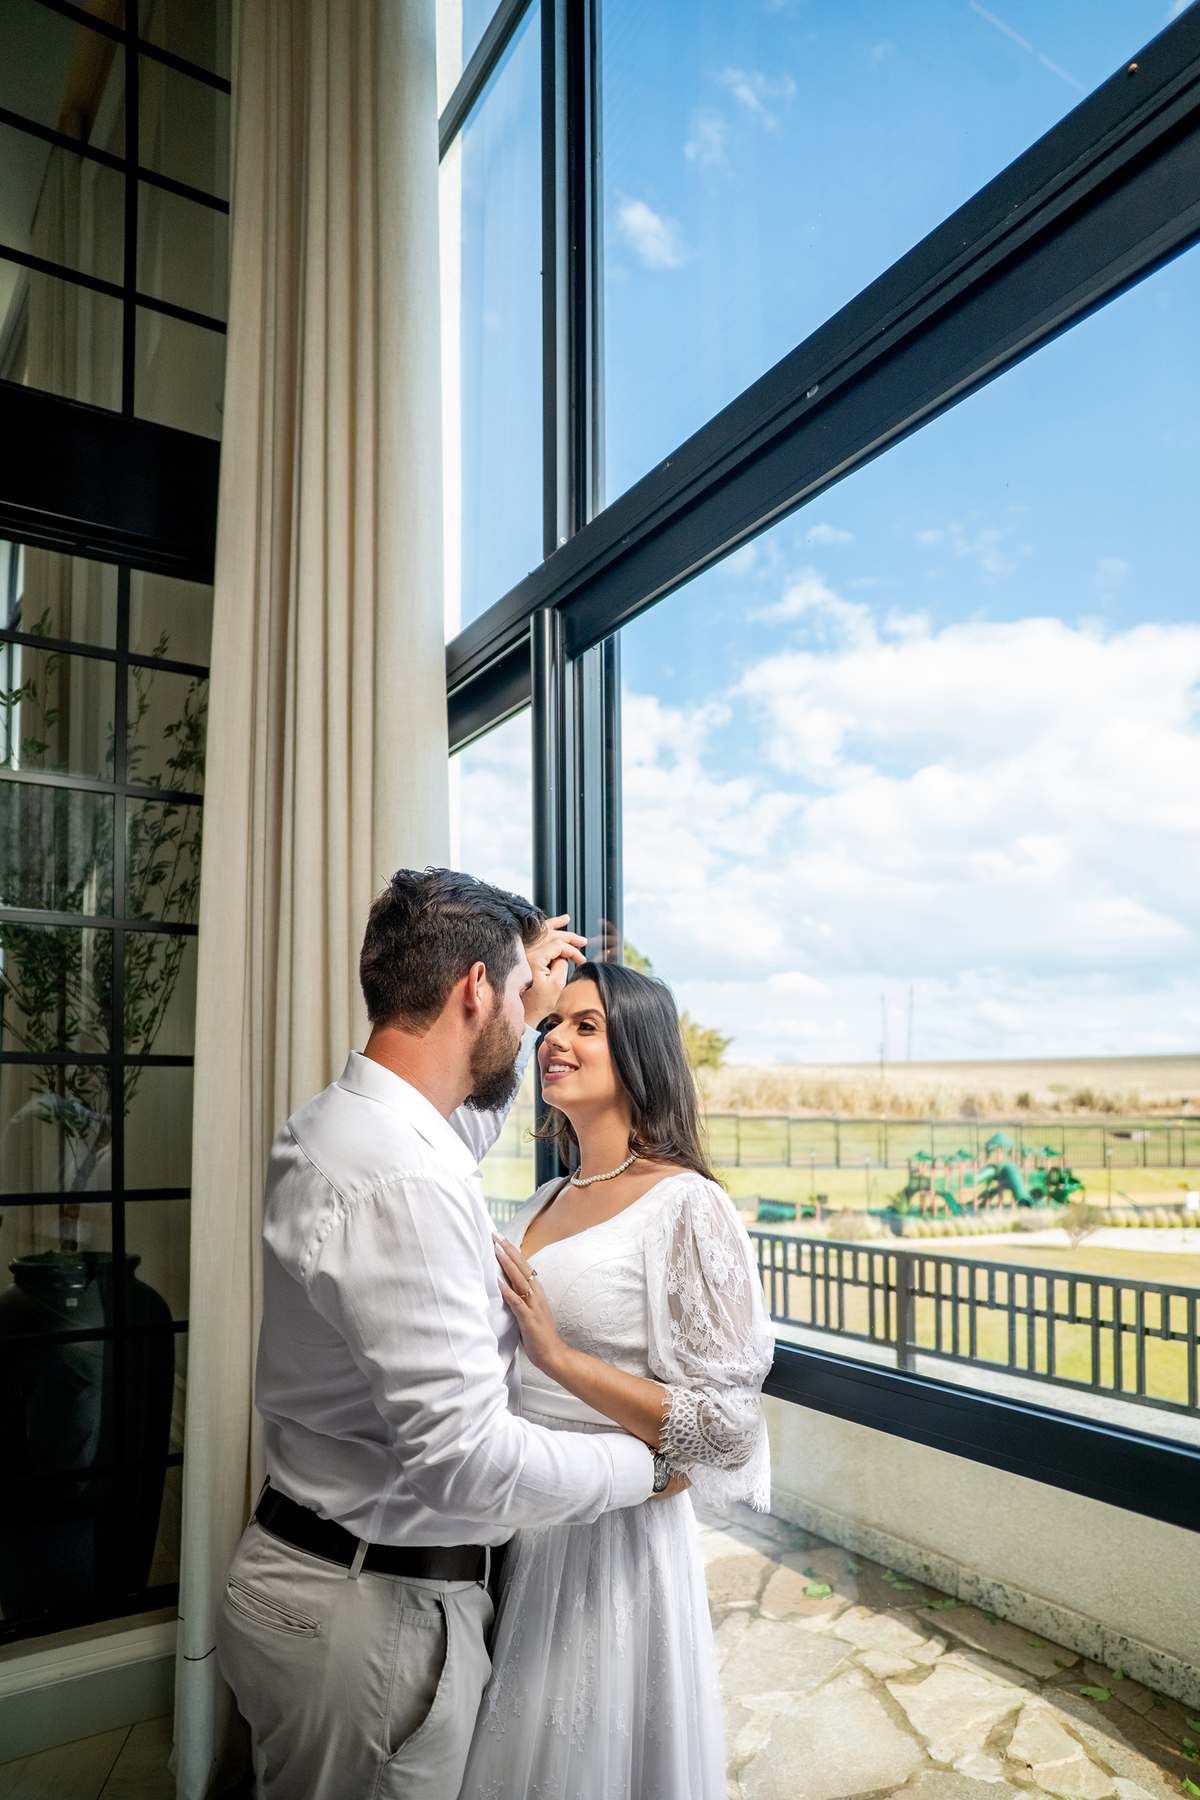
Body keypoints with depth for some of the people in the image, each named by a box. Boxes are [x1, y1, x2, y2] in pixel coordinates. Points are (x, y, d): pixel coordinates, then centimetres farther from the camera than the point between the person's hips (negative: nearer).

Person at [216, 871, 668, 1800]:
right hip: (370, 1610, -9)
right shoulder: (403, 1183, -30)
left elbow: (466, 1131, 26)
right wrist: (645, 1462, -16)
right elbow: (467, 1460, -32)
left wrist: (528, 1013, 19)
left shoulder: (337, 1124, 3)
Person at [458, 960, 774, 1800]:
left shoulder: (689, 1206, -17)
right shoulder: (545, 1203, 6)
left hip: (612, 1534, -7)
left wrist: (556, 1355, -27)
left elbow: (727, 1425, -21)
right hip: (516, 1525, 7)